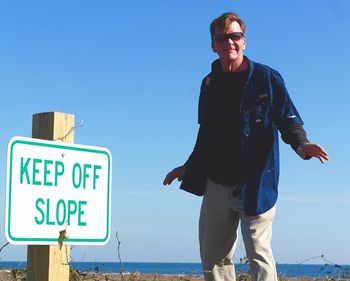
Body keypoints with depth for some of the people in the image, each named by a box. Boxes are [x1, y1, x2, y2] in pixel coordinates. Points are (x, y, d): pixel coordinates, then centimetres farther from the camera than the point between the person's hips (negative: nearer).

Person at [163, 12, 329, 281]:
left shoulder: (267, 78, -2)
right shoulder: (209, 83, 12)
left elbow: (289, 121, -4)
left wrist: (301, 144, -25)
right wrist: (188, 168, 25)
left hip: (255, 185, -5)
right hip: (216, 184, 6)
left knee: (259, 253, -8)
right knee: (213, 257, 9)